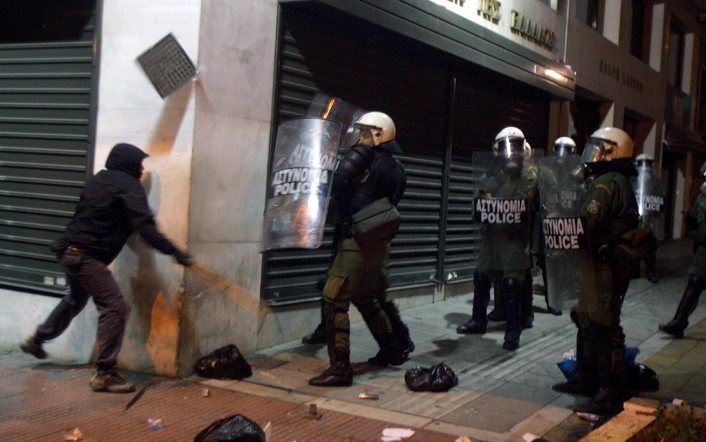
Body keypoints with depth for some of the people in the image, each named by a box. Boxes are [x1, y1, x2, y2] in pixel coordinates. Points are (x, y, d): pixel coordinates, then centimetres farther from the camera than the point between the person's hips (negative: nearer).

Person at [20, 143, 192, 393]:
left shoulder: (99, 180, 15)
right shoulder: (129, 187, -11)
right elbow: (145, 227, -22)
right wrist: (174, 252, -25)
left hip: (69, 251, 10)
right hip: (87, 257, -10)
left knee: (76, 299, 31)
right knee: (114, 307, -11)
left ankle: (36, 341, 48)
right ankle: (104, 374, -11)